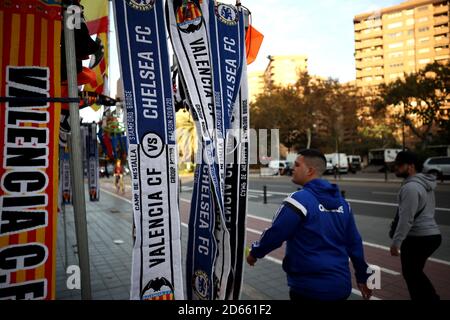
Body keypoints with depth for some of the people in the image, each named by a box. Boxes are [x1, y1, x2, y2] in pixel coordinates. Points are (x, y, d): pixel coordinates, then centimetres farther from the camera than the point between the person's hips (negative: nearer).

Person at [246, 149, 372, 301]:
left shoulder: (300, 199, -18)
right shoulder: (341, 201, 4)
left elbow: (274, 234, -16)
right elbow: (354, 242, 9)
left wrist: (254, 253, 2)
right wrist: (363, 277, 19)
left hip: (310, 287, -6)